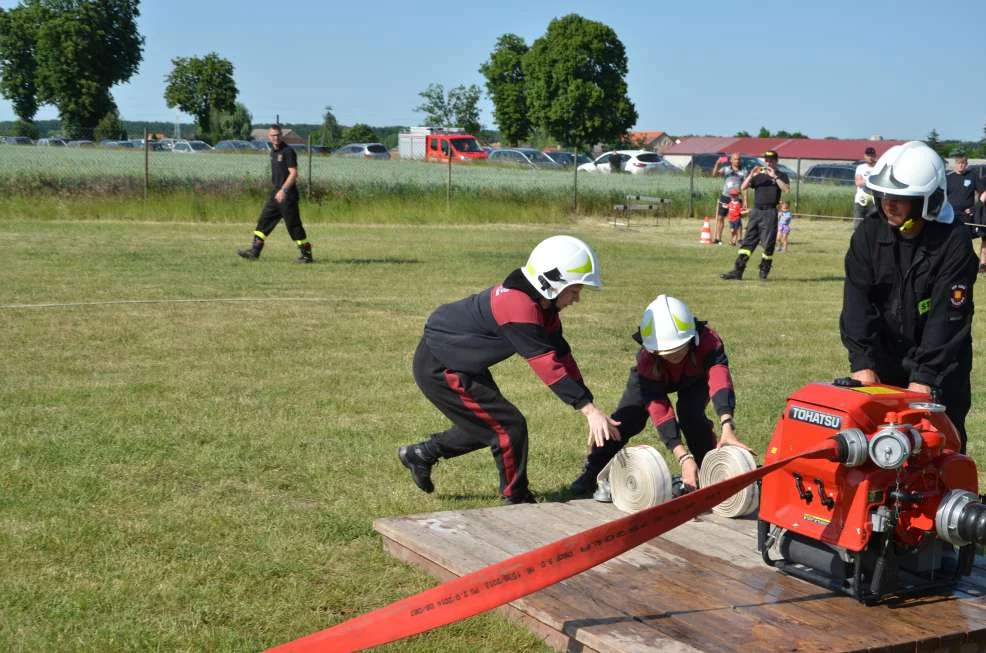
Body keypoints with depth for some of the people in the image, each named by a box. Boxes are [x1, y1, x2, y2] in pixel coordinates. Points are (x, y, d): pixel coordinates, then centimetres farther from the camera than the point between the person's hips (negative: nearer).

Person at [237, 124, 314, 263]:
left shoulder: (288, 151, -13)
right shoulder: (273, 151, 14)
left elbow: (294, 173, -19)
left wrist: (283, 190, -26)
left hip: (287, 195, -9)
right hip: (276, 194, 9)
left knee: (293, 225, -4)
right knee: (264, 221, 5)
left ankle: (307, 255, 4)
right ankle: (254, 251, 6)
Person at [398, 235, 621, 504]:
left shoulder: (541, 305, -1)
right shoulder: (519, 306, -31)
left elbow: (561, 354, 1)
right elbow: (547, 364, -33)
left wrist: (589, 405, -4)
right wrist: (589, 409, -33)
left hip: (465, 364, 10)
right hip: (440, 369, -10)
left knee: (486, 425, 22)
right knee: (510, 426, -8)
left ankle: (421, 454, 39)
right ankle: (518, 503, 10)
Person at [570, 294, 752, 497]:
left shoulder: (708, 340, -44)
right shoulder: (647, 359, -41)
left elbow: (719, 378, -59)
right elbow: (660, 412, -45)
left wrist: (727, 427, -76)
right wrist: (684, 458, -55)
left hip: (695, 377, 0)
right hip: (654, 376, 0)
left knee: (691, 413, -28)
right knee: (628, 418, -14)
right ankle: (592, 473, 2)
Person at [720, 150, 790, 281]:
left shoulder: (781, 175, 6)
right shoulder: (757, 175, 16)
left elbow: (786, 189, -13)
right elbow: (743, 188, 4)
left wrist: (775, 177, -18)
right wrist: (751, 176, -11)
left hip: (770, 213, -3)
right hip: (756, 212, 3)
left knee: (768, 244, -3)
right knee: (748, 241, 0)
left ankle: (764, 272, 9)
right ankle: (737, 271, -3)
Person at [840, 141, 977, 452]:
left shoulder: (954, 241, -15)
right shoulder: (868, 235, -4)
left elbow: (947, 316, -19)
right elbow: (857, 302, -11)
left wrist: (924, 376, -25)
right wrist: (861, 362, -22)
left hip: (939, 366, -3)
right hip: (884, 363, 3)